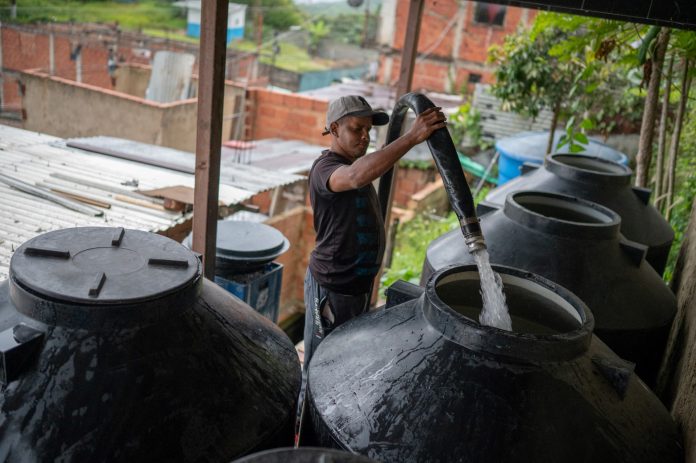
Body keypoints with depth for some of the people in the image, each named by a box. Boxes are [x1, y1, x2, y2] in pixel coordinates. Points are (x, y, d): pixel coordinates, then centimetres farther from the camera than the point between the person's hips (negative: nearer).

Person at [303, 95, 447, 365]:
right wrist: (413, 136, -48)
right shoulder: (325, 167, -23)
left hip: (357, 284, 10)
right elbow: (357, 177, -46)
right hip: (332, 289, -10)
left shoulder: (353, 164, 9)